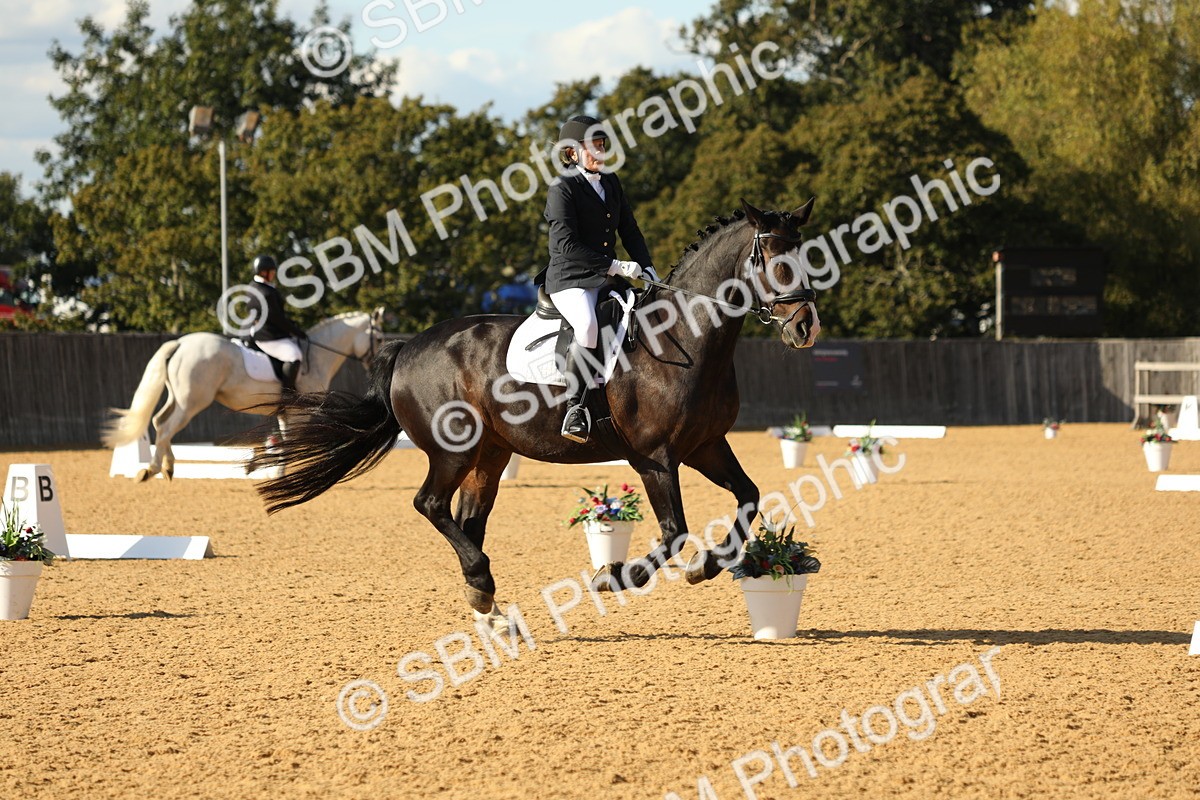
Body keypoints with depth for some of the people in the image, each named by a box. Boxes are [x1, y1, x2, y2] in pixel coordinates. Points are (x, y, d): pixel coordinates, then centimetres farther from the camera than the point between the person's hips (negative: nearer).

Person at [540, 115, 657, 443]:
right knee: (588, 327, -36)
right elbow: (567, 246, -17)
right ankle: (575, 410, -30)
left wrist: (649, 270, 4)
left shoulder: (611, 182, 15)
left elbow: (630, 231, 19)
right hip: (569, 280, -8)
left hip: (607, 280, 8)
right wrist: (615, 265, -19)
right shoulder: (563, 189, -9)